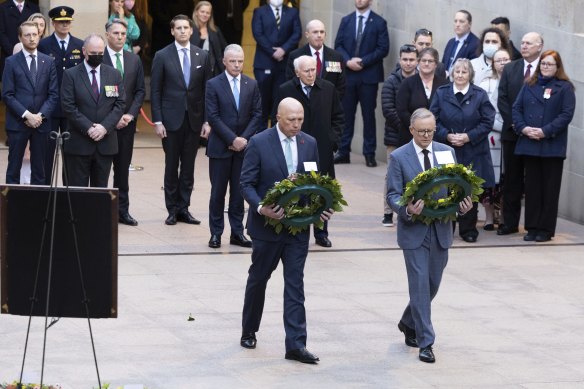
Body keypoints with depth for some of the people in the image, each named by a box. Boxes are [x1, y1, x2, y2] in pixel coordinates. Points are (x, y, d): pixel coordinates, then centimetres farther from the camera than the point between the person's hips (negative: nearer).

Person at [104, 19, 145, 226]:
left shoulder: (134, 60, 10)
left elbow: (140, 91, 10)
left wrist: (130, 114, -5)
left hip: (126, 122, 4)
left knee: (123, 168, 8)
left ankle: (122, 210, 12)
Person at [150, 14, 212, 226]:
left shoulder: (202, 56, 6)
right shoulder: (162, 56, -1)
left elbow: (207, 89, 7)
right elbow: (155, 91, -1)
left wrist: (207, 121, 1)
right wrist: (158, 121, -8)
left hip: (194, 119, 2)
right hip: (171, 119, -2)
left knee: (188, 167, 5)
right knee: (171, 166, 3)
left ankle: (183, 209, 12)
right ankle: (172, 210, 11)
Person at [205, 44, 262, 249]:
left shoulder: (252, 85, 6)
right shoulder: (213, 84, -4)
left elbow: (257, 114, 4)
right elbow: (213, 117, -9)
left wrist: (244, 138, -8)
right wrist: (232, 139, -14)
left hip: (243, 146, 3)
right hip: (220, 147, -3)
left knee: (239, 191, 6)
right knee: (218, 191, 2)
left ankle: (237, 233, 11)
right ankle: (216, 233, 9)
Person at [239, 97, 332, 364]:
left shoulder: (309, 144, 5)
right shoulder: (259, 143, -8)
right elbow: (246, 183, -8)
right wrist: (260, 208, -25)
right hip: (267, 222, -2)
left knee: (295, 283, -2)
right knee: (258, 278, 13)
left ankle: (296, 344, -5)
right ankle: (249, 331, 32)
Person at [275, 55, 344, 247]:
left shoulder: (328, 89, 5)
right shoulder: (286, 90, -2)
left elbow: (338, 116, 12)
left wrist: (333, 138, 2)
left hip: (322, 150, 2)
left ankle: (321, 233, 17)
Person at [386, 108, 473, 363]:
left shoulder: (447, 152, 5)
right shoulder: (399, 158, -5)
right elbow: (393, 195, -7)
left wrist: (463, 205, -13)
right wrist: (407, 210, -27)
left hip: (440, 230, 4)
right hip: (414, 231, -4)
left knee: (433, 284, 14)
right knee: (420, 285, -6)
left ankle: (409, 323, 38)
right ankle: (425, 342, -2)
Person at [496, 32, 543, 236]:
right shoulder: (510, 69, 9)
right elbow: (502, 99, 5)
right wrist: (513, 123, -6)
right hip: (513, 133, 3)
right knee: (511, 179, 7)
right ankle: (510, 223, 12)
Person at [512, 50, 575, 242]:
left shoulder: (565, 88, 1)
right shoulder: (529, 85, 14)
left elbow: (567, 114, -8)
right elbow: (517, 108, 9)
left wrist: (545, 131, -16)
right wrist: (523, 128, -8)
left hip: (552, 146, -4)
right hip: (530, 145, 4)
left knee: (549, 189, 0)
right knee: (532, 187, 6)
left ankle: (546, 229, 6)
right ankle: (532, 227, 12)